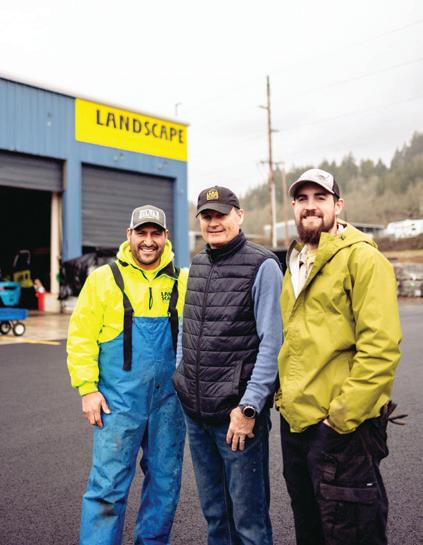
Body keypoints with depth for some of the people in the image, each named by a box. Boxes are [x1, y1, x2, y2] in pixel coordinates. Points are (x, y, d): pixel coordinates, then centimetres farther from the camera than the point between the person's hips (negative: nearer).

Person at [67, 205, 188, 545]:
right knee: (109, 485, 1)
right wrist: (87, 388, -8)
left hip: (170, 398, 3)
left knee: (165, 482, 15)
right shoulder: (104, 279, -2)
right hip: (119, 399, -3)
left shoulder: (182, 281, 4)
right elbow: (81, 338, -3)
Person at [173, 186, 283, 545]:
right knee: (213, 510, 20)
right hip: (194, 410, 7)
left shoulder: (262, 265, -10)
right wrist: (183, 379, 15)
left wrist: (250, 407, -17)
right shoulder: (197, 265, 11)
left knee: (247, 515, 6)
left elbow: (272, 343, -15)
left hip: (236, 411, -6)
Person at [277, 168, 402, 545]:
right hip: (295, 420, 8)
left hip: (341, 426, -8)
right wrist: (285, 394, 13)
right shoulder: (295, 264, 13)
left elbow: (381, 345, -20)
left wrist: (343, 415, -20)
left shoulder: (362, 258, -12)